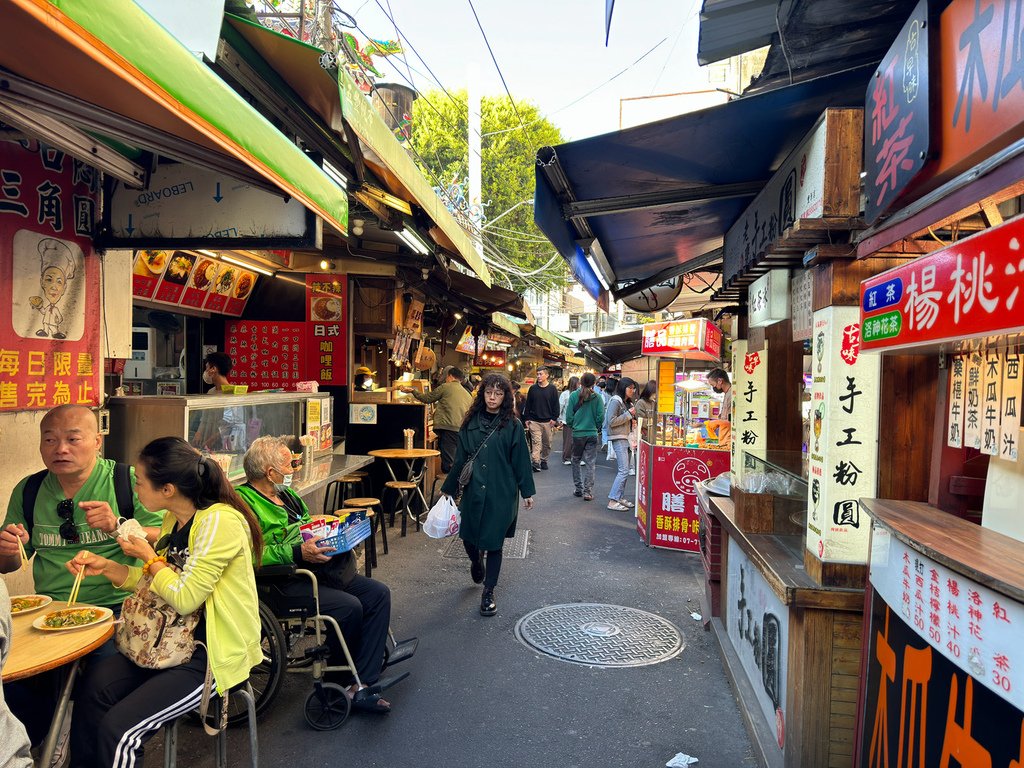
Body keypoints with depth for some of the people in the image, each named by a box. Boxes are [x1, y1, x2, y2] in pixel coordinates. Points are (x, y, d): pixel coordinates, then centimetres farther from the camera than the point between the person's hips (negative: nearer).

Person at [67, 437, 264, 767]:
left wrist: (148, 556, -7)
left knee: (116, 729, -17)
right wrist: (105, 567, 7)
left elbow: (184, 597, -22)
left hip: (213, 655, -9)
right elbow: (159, 580, 20)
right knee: (93, 684, -9)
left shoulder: (218, 521, -21)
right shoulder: (173, 521, 8)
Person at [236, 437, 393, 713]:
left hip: (319, 570, 10)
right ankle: (340, 683, -1)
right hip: (286, 582, -9)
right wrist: (298, 553, -27)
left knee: (378, 593, -7)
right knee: (349, 606, -26)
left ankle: (360, 684, -10)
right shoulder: (243, 501, -10)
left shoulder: (286, 493, 20)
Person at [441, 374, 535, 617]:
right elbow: (460, 459, 9)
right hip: (473, 491, 3)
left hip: (501, 493, -2)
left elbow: (521, 460, -1)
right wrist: (449, 487, 12)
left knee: (493, 542, 2)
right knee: (469, 537, 9)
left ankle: (488, 592, 18)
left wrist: (527, 492, -2)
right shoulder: (471, 423, 3)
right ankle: (476, 563, 45)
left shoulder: (512, 425, -3)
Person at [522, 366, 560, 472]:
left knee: (547, 443, 9)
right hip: (534, 421, 0)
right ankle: (536, 462, -14)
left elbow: (556, 405, 2)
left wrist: (554, 418, -5)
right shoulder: (532, 389, 6)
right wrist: (526, 418, 4)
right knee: (536, 441, -9)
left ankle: (544, 460, 24)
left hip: (547, 421, 0)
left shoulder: (552, 389, 2)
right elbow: (527, 405, 9)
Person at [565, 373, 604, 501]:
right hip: (592, 434, 0)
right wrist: (595, 427, 11)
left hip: (577, 434, 1)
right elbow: (601, 417, -7)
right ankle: (587, 491, 1)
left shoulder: (574, 396, -6)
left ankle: (579, 489, 21)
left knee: (576, 461, 17)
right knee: (591, 463, 4)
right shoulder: (597, 397, -6)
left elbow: (568, 416, -5)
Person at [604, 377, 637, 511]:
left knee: (624, 470, 11)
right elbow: (611, 422, -17)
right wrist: (628, 414, -16)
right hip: (618, 439, -9)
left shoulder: (627, 402, 16)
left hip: (626, 438, 9)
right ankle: (612, 501, -12)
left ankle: (619, 497, 18)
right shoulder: (615, 401, -11)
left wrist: (632, 420, 8)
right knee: (624, 471, -13)